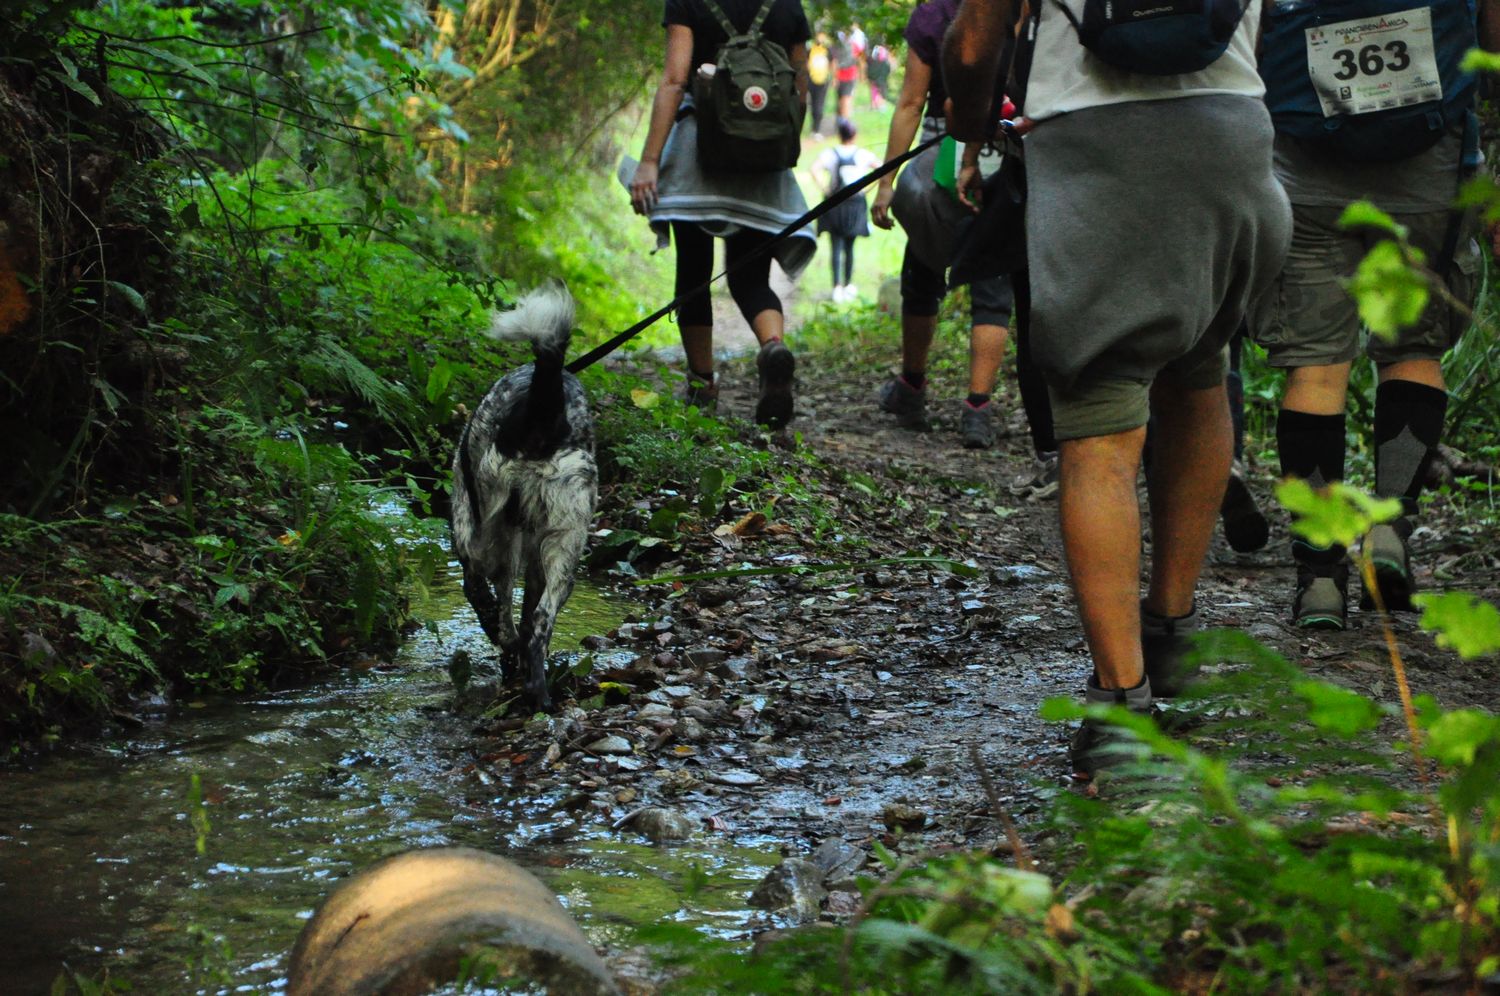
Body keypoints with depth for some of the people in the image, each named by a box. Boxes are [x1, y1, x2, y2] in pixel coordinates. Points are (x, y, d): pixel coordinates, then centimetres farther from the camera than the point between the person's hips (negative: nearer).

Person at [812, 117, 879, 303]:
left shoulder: (830, 153, -6)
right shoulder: (863, 154, -2)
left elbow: (815, 170, -20)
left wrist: (826, 189, -10)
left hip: (834, 204, -1)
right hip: (856, 204, 2)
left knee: (836, 247, -1)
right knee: (849, 246, 14)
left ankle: (837, 286, -11)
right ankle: (848, 284, 21)